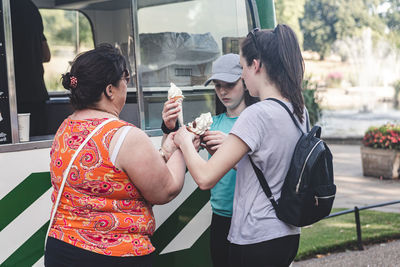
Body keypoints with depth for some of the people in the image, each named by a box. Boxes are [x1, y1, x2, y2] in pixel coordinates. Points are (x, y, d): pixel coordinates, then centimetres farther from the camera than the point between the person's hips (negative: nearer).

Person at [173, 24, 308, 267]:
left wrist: (185, 141, -4)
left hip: (256, 240, -9)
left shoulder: (257, 115, -20)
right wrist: (226, 145, 12)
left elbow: (205, 178, -22)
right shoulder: (300, 111, 6)